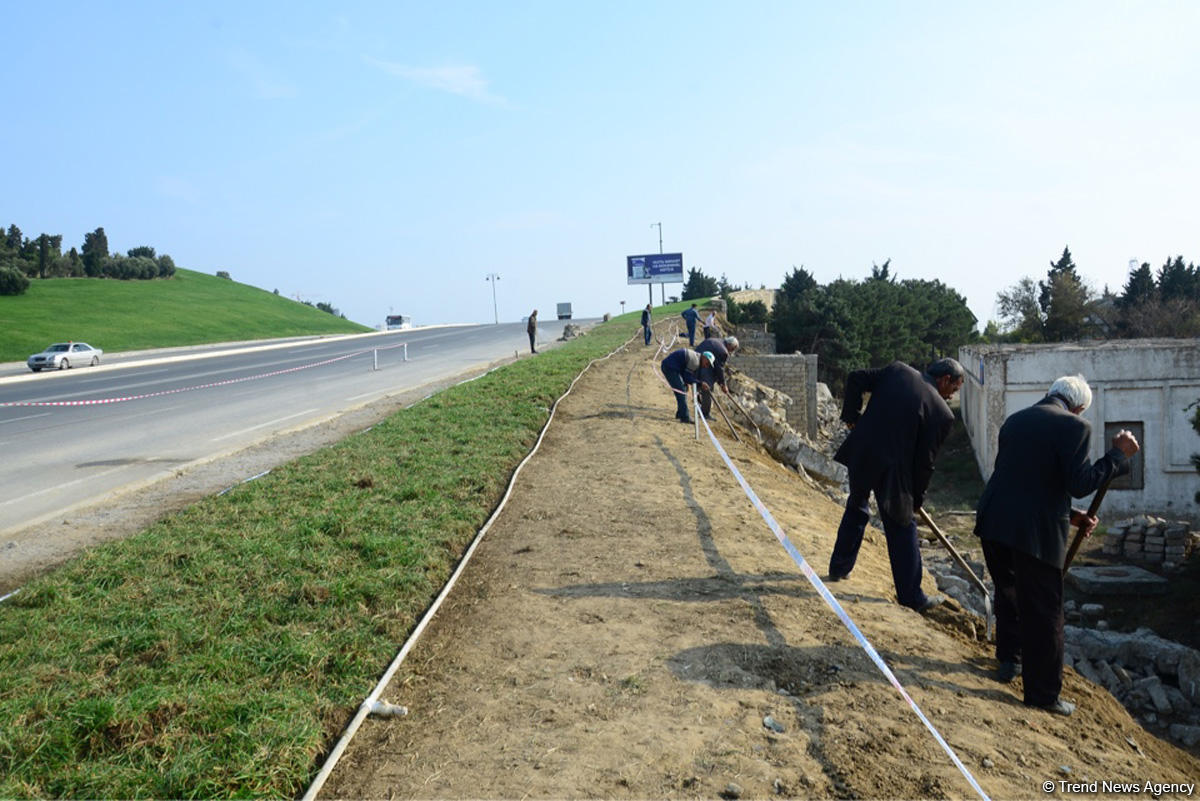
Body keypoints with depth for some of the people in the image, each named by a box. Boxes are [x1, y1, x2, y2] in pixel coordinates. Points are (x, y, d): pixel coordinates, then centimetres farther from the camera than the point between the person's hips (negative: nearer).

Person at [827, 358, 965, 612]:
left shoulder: (898, 370, 2)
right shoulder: (942, 413, -7)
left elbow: (856, 379, 0)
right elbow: (925, 462, -4)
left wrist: (852, 415, 11)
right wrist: (917, 496, 11)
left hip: (860, 455, 5)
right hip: (892, 470, -5)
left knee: (856, 509, 27)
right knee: (902, 530, 9)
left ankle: (839, 567, 39)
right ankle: (911, 596, 19)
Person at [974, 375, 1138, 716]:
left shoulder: (1014, 421, 14)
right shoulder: (1074, 427, -9)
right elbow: (1080, 484, -15)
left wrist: (1070, 514, 22)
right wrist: (1119, 454, -4)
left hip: (993, 522, 7)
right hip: (1036, 533, -7)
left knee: (1009, 592, 27)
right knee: (1043, 612, 6)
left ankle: (1009, 659, 40)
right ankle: (1043, 692, 15)